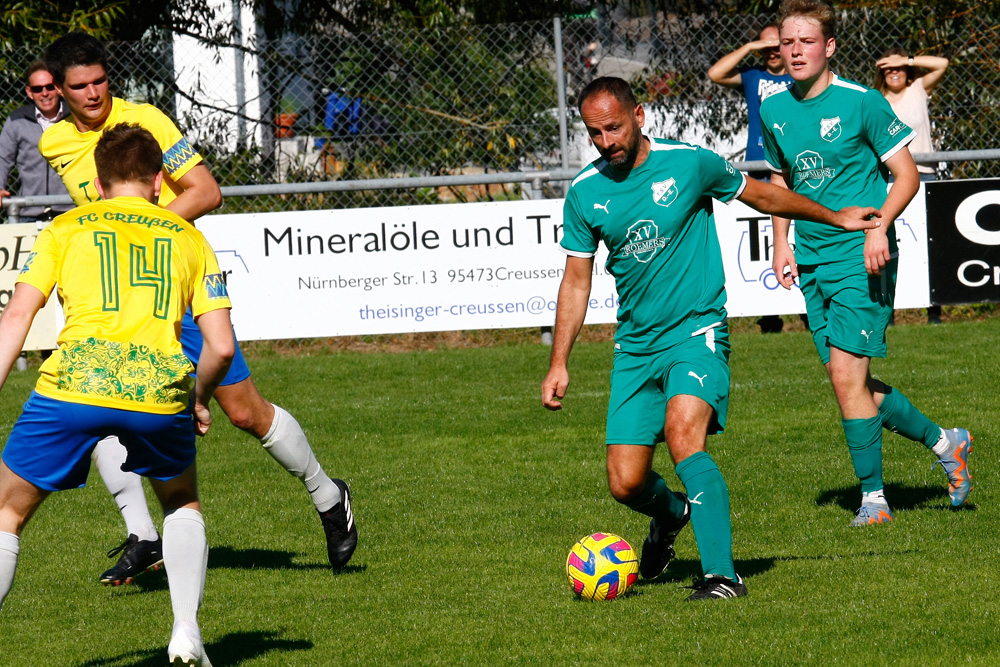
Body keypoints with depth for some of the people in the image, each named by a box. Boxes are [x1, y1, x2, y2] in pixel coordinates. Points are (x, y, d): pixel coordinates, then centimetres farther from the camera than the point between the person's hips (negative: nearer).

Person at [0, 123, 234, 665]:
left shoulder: (67, 228, 19)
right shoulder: (189, 239, 22)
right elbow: (221, 346, 14)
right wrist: (199, 400, 33)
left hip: (74, 382, -1)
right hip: (160, 390, 2)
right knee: (182, 503, 30)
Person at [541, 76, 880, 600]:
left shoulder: (689, 164, -7)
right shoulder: (584, 192, 1)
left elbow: (759, 194, 11)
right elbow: (576, 281, 10)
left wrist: (833, 218, 21)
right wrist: (558, 364, 5)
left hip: (696, 331, -4)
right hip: (635, 345, 4)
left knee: (684, 436, -30)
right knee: (626, 484, -1)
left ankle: (722, 574, -29)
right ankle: (670, 513, 36)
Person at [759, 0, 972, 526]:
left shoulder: (862, 103, -10)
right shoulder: (774, 111, 7)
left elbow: (906, 175, -6)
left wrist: (878, 227, -21)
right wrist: (782, 244, 12)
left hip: (862, 259, -6)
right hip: (812, 262, 6)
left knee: (846, 373, -14)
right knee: (848, 381, 6)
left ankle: (873, 497, -3)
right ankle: (945, 443, 27)